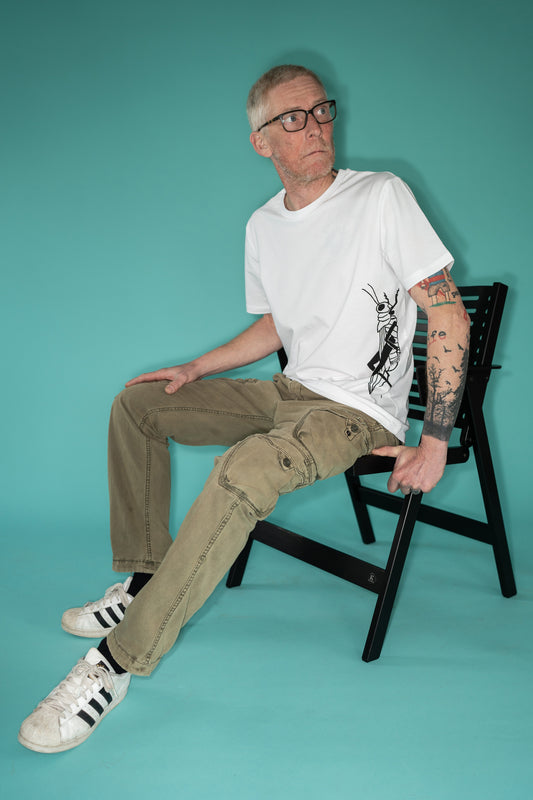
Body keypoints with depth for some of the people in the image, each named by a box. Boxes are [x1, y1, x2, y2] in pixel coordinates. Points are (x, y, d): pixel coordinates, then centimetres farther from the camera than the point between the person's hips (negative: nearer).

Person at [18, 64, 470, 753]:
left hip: (362, 410, -7)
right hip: (291, 390, 8)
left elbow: (448, 314, -14)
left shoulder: (382, 197, -11)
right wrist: (196, 368, 11)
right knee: (137, 404, 8)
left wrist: (435, 441, -19)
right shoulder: (263, 225, 9)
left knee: (246, 467, -37)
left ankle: (119, 660, -25)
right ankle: (145, 581, 10)